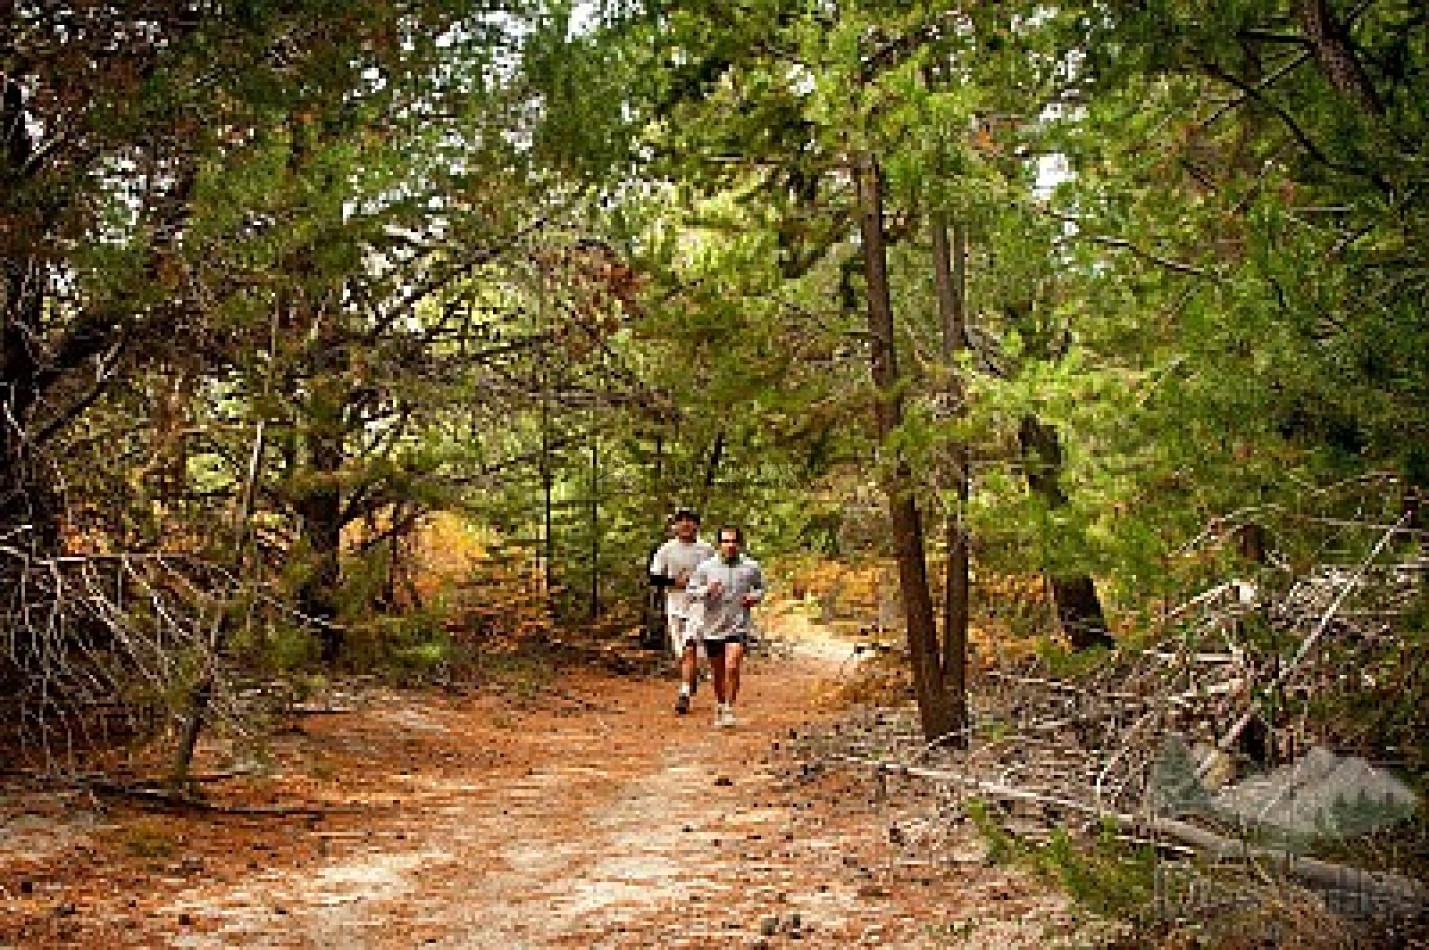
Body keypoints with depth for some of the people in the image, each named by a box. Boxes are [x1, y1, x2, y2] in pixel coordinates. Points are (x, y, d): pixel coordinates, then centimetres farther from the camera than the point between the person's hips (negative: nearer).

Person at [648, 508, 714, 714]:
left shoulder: (706, 550, 2)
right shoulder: (666, 549, 3)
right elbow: (654, 577, 2)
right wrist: (676, 581, -13)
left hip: (698, 605, -2)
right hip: (675, 605, 2)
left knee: (689, 650, -18)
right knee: (680, 654, 10)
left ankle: (684, 694, -18)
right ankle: (693, 675, 40)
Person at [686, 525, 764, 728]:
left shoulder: (751, 567, -1)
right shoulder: (706, 567, -2)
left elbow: (760, 587, 16)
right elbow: (691, 592, 3)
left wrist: (755, 596, -5)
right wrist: (706, 591, -16)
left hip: (738, 627, -2)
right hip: (713, 627, 2)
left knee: (732, 668, -18)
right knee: (717, 672, 13)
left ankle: (729, 709, -6)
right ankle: (720, 706, 35)